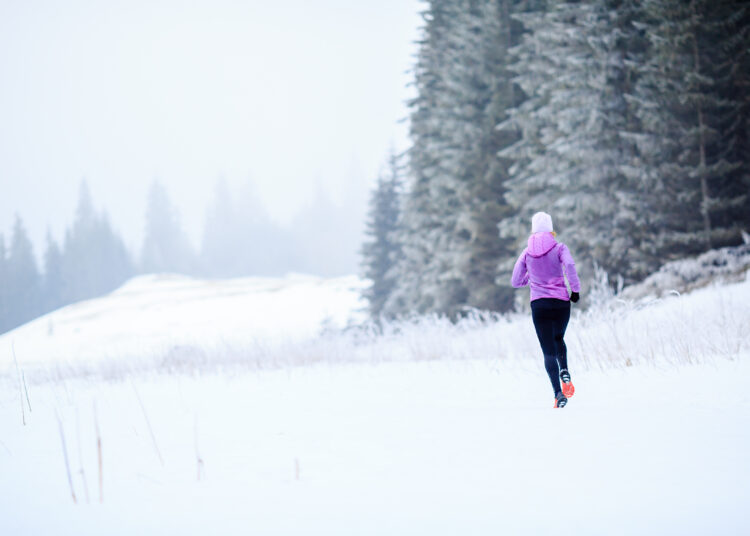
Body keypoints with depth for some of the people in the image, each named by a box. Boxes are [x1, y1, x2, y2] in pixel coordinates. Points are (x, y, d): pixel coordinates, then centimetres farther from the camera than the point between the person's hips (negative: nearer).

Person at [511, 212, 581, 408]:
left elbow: (515, 282, 12)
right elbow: (569, 265, -19)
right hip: (561, 302, 0)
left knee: (549, 351, 1)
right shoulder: (559, 248, 1)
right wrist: (576, 290, -10)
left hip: (539, 304, 0)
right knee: (558, 339, 26)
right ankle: (564, 372, -1)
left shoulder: (527, 253, 8)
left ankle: (558, 392, -16)